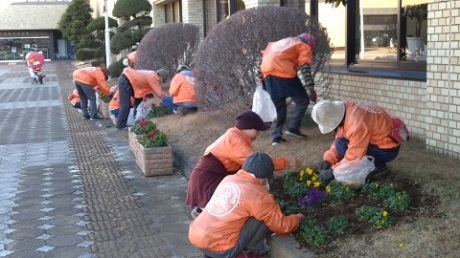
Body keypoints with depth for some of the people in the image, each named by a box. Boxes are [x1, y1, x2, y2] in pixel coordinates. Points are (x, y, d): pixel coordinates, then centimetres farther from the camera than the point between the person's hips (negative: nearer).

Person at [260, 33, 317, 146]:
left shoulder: (281, 43, 34)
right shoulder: (304, 47, 14)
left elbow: (264, 55, 24)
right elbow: (304, 67, -3)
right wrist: (311, 87, -9)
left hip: (268, 74, 6)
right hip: (284, 74, -6)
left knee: (278, 107, 17)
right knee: (303, 101, 12)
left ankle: (276, 136, 10)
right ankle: (293, 128, 6)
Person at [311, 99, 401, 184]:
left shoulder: (356, 124, -32)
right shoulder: (347, 109, -5)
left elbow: (354, 157, -27)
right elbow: (339, 138, 4)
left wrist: (333, 171, -19)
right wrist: (328, 159, -5)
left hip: (388, 149, -9)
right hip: (380, 138, 9)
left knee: (342, 146, -19)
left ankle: (377, 167, -7)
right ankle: (373, 163, 10)